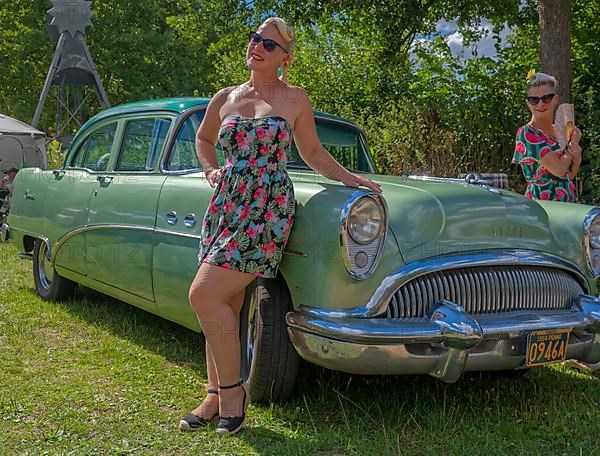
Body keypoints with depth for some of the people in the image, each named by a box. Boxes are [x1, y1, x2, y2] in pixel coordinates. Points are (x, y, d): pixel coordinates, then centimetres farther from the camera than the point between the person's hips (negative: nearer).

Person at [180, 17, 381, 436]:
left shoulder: (296, 99, 3)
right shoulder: (225, 98, 12)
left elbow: (313, 153, 15)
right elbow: (204, 139, 29)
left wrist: (351, 178, 5)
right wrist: (212, 170, 11)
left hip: (267, 211, -5)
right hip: (225, 206, 5)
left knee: (204, 295, -16)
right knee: (222, 307, 5)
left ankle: (232, 389, 0)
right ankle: (217, 395, 17)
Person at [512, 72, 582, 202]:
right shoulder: (526, 133, -13)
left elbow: (570, 175, 12)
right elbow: (559, 169, -20)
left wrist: (576, 157, -8)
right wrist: (573, 144, -4)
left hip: (569, 202, 7)